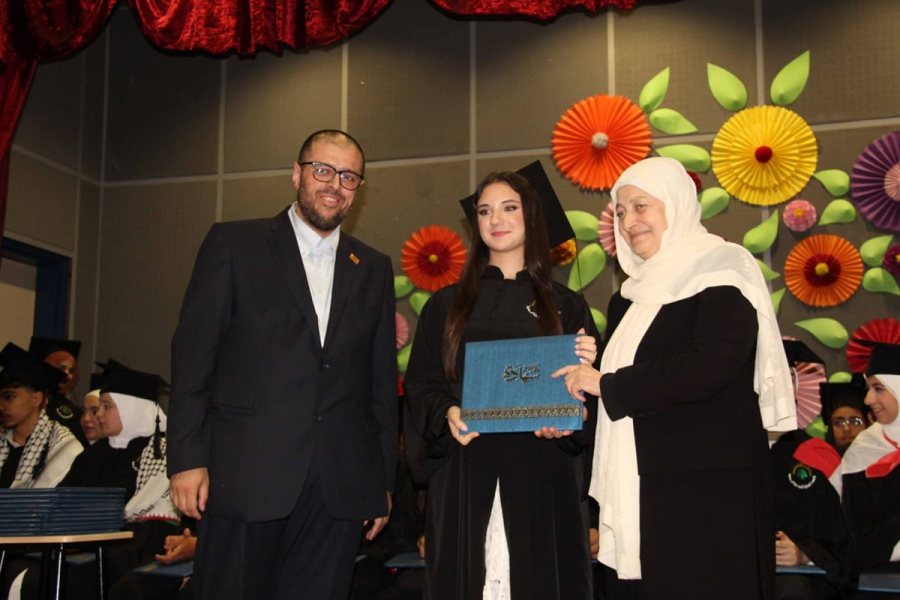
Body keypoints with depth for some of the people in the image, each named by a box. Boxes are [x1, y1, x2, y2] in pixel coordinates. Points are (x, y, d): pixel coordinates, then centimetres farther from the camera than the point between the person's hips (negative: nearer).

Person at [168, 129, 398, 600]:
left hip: (339, 486, 3)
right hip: (245, 474, -3)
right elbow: (193, 354, 0)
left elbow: (382, 380, 14)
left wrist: (384, 479, 11)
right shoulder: (233, 244, 5)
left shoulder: (374, 269, 15)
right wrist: (187, 457, -7)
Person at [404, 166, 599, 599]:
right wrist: (446, 413, -14)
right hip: (465, 473, 1)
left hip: (542, 473, 0)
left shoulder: (567, 306, 10)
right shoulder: (446, 305, 11)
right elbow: (420, 385, 5)